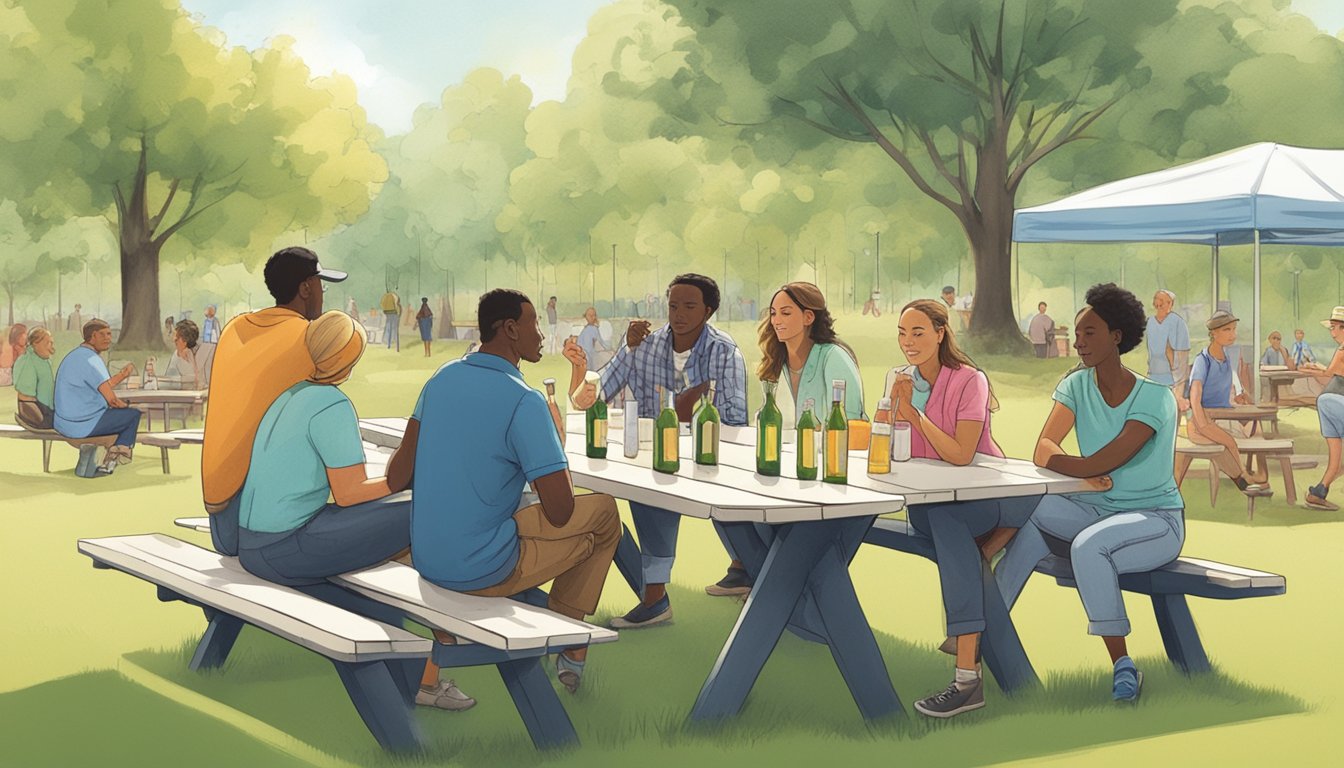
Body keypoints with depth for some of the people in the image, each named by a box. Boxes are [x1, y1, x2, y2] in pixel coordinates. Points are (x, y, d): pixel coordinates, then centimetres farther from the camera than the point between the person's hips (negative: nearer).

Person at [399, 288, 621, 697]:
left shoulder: (443, 378, 4)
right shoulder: (524, 402, -19)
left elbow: (400, 467, 13)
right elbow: (559, 513, -19)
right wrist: (557, 443, -1)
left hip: (424, 559, 8)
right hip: (481, 571, -7)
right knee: (603, 513, 11)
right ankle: (567, 644, 22)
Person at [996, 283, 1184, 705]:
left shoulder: (1154, 397, -16)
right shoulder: (1077, 386, 3)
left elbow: (1101, 464, -26)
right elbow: (1043, 451, -8)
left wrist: (1054, 461, -15)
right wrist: (1086, 476, -24)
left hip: (1156, 519, -6)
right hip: (1096, 510, 6)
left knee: (1088, 544, -35)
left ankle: (1123, 665, -27)